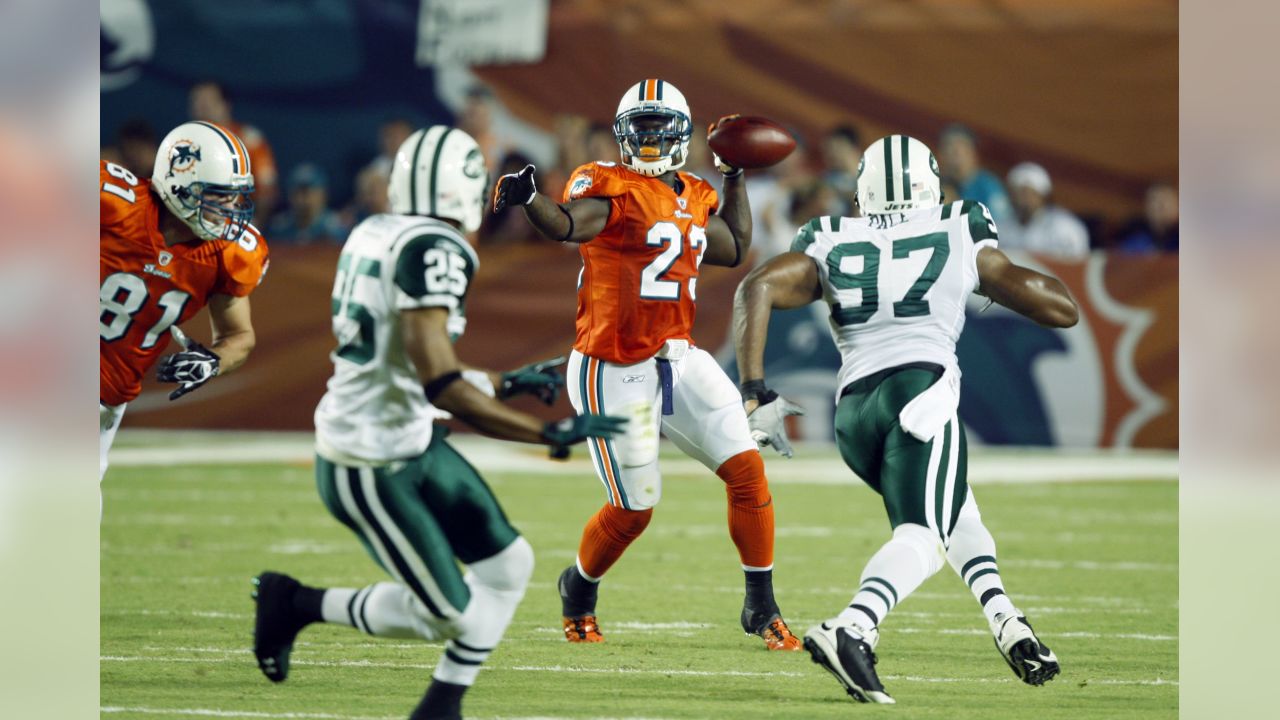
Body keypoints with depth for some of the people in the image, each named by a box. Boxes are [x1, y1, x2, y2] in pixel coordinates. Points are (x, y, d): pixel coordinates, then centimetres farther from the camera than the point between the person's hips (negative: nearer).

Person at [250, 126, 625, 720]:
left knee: (507, 564, 10)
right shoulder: (434, 249, -22)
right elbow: (440, 386, -28)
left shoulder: (374, 236, 6)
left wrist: (504, 384, 25)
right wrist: (551, 435, -27)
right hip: (369, 466, -9)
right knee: (446, 613, 2)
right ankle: (295, 603, 17)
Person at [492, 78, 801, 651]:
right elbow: (568, 224, -31)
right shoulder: (609, 187, -11)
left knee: (747, 470, -4)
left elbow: (733, 250, 27)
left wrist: (735, 177, 22)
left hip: (679, 360, 6)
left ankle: (761, 607, 8)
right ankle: (579, 589, 31)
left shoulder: (694, 199, 11)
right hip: (615, 374, -6)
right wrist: (526, 199, -52)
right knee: (632, 511, 0)